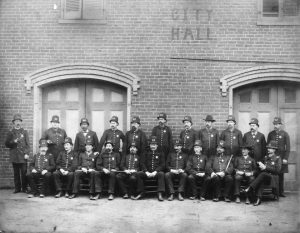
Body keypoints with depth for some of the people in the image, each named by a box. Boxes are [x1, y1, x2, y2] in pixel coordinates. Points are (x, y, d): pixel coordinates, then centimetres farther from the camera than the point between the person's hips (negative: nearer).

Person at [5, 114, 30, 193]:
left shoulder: (24, 132, 8)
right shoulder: (10, 132, 11)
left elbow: (27, 144, 5)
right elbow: (7, 144, 7)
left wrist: (27, 153, -5)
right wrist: (13, 142, -11)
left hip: (23, 156, -1)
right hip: (14, 156, 1)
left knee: (24, 173, -3)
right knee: (16, 173, 4)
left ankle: (24, 188, 4)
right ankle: (17, 188, 11)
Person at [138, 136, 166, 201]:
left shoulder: (160, 153, 13)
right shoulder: (146, 153, 16)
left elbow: (163, 164, 3)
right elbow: (142, 163, 7)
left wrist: (155, 171, -14)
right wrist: (146, 172, -12)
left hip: (157, 172, -1)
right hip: (147, 172, 2)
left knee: (161, 174, -35)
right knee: (138, 174, -27)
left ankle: (160, 193, -35)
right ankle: (141, 192, -16)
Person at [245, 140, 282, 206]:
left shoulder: (277, 158, 5)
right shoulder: (266, 157, 21)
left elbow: (277, 170, -8)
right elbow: (260, 169, 19)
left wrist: (266, 167, -13)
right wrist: (260, 165, -5)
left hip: (273, 178, -4)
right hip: (264, 178, 4)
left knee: (262, 174, -35)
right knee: (260, 181, -34)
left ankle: (249, 188, -41)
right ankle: (258, 199, -46)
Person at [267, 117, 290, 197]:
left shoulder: (285, 134, 1)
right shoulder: (270, 134, 8)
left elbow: (288, 147, -2)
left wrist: (285, 158, -9)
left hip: (281, 157, -1)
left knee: (281, 175, 5)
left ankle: (281, 192, 12)